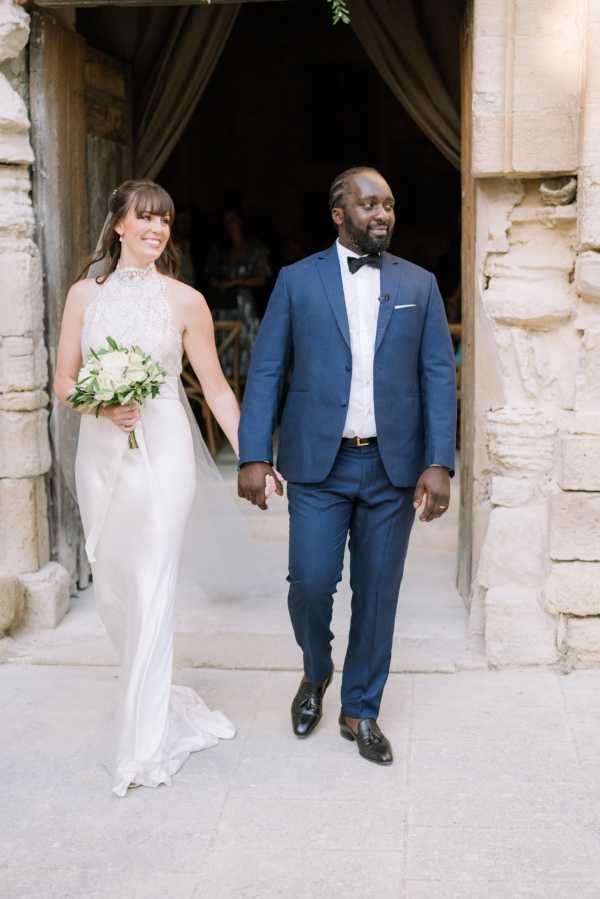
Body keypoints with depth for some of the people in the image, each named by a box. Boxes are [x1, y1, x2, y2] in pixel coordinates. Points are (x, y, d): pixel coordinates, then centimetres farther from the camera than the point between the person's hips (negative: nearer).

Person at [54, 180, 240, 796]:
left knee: (152, 589, -5)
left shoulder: (185, 300, -1)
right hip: (100, 452, 3)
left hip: (162, 451, -3)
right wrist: (104, 404, -14)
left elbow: (215, 386, 2)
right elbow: (63, 381, 7)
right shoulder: (86, 294, 6)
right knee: (110, 586, 11)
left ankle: (143, 744, 5)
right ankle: (157, 699, 35)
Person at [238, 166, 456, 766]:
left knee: (377, 593, 7)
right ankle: (316, 671, 28)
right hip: (318, 464, -1)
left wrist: (439, 463, -7)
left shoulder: (419, 285, 7)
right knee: (310, 582, -5)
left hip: (394, 466, 2)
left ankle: (360, 710, 25)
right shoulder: (297, 281, 3)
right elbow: (265, 372, 1)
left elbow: (439, 376, 3)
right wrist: (253, 456, -8)